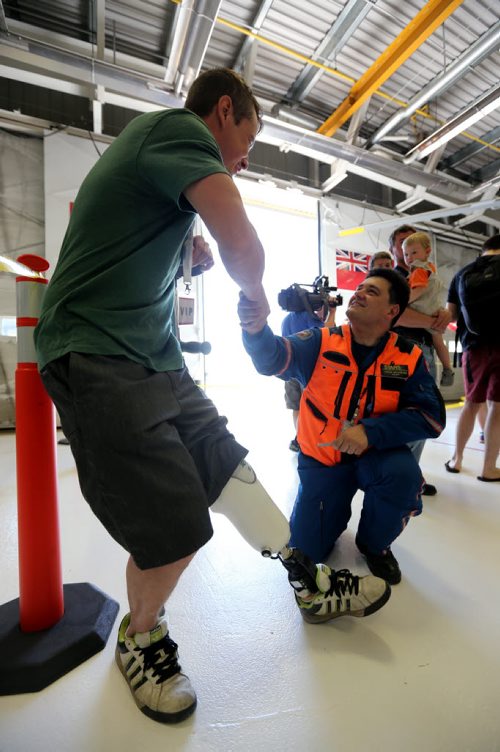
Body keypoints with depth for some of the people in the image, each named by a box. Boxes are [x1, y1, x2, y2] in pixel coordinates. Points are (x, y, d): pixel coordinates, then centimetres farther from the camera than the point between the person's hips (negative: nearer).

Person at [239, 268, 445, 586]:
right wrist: (255, 330, -50)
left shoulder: (409, 357, -9)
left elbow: (431, 415, -15)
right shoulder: (320, 343, -12)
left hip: (375, 453, 1)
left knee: (404, 473, -33)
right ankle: (338, 507, 34)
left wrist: (371, 430, -29)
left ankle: (374, 544, 1)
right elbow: (273, 358, -28)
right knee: (306, 550, -3)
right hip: (321, 457, 0)